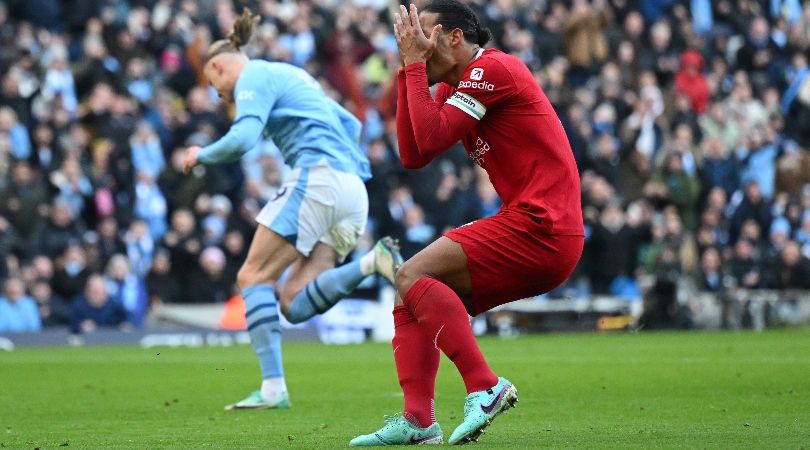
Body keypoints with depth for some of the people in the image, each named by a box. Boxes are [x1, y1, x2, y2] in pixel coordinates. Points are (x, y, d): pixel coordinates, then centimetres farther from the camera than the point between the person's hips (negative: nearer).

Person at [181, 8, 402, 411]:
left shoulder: (255, 77, 2)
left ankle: (273, 388, -14)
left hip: (317, 178, -9)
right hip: (353, 192, 9)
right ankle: (373, 262, -19)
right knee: (294, 304, -1)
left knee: (253, 277, -3)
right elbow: (350, 125, 36)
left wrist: (201, 155, 3)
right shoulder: (290, 76, 31)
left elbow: (242, 139, -14)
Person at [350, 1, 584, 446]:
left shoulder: (493, 68, -9)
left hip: (541, 230, -10)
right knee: (410, 294, 8)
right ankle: (418, 421, -2)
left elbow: (431, 139, -18)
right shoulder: (453, 86, 20)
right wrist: (408, 70, 8)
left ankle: (485, 388, -23)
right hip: (536, 230, 10)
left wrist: (415, 64, -8)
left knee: (413, 277, -16)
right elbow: (412, 155, 10)